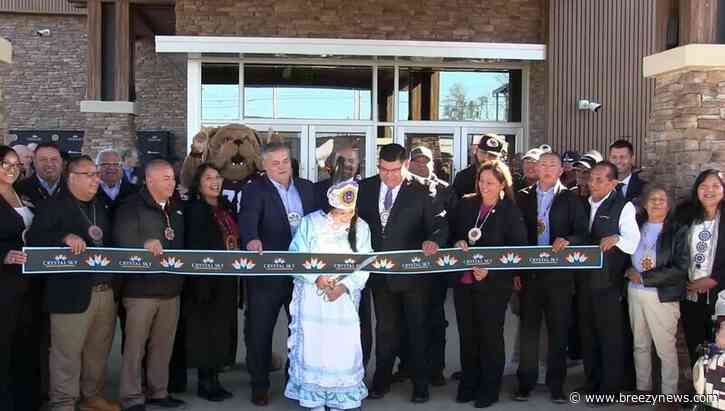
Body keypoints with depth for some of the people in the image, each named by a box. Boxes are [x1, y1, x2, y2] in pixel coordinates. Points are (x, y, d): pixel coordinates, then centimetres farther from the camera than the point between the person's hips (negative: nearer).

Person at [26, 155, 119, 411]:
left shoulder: (101, 207, 17)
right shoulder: (53, 207, -4)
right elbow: (34, 238, -15)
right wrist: (65, 237, -29)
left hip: (105, 291, 6)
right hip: (72, 293, -6)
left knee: (98, 351, 14)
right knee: (67, 354, 1)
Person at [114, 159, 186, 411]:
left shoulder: (176, 209, 15)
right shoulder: (132, 206, -6)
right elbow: (122, 238, -19)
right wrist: (145, 243, -34)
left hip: (170, 288, 6)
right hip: (141, 288, -6)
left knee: (163, 345, 12)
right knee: (135, 345, 0)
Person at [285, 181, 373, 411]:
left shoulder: (361, 227, 2)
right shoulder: (310, 223, -4)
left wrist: (345, 286, -16)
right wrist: (316, 278, -18)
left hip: (344, 298, 1)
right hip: (312, 296, -1)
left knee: (342, 346, -1)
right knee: (312, 344, 0)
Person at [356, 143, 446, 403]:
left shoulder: (421, 192, -9)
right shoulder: (365, 188, 1)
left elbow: (439, 225, -11)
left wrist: (434, 241, -32)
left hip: (413, 273, -3)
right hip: (380, 272, 3)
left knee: (417, 328, 10)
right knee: (385, 328, 16)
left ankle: (420, 383, 24)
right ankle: (382, 380, 30)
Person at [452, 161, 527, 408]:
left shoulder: (510, 211, -6)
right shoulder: (466, 204, 5)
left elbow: (518, 248, -8)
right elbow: (452, 232, 14)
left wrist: (490, 270, -16)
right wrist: (458, 242, -10)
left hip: (493, 283, -4)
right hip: (463, 280, 4)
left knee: (491, 336, 7)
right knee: (467, 334, 12)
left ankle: (489, 389, 20)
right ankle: (468, 385, 26)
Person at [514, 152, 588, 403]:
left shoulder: (570, 199, 3)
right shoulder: (523, 197, 6)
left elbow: (582, 234, -2)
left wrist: (566, 240, -23)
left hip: (559, 273, -1)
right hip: (529, 272, 1)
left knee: (558, 329, 6)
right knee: (528, 328, 6)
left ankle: (556, 383, 17)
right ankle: (526, 381, 17)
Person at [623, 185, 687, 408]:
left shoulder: (678, 231, -4)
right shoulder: (636, 226, 9)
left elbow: (680, 269, -11)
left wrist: (644, 277, -13)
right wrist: (629, 270, -6)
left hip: (662, 296, -4)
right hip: (635, 293, 5)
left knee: (666, 348, 0)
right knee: (640, 345, 13)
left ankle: (669, 395, 10)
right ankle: (643, 388, 25)